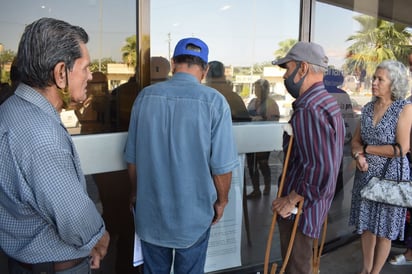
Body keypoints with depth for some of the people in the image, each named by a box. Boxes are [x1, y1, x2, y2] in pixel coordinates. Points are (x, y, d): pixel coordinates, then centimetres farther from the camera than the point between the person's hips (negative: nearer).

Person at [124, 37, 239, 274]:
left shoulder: (146, 96, -5)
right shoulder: (215, 101, -14)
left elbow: (132, 157, 2)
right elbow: (221, 165, -13)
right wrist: (221, 201, 5)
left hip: (151, 208, 3)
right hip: (194, 211, -2)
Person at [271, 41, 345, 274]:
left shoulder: (308, 111, -26)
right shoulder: (328, 102, 9)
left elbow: (320, 170, -31)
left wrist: (290, 200, -19)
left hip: (301, 206, -10)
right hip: (318, 202, 10)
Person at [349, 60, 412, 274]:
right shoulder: (368, 108, 5)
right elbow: (356, 140, 9)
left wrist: (367, 148, -10)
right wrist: (358, 154, -12)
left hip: (390, 176, -5)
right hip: (365, 174, 5)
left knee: (384, 229, 9)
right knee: (366, 224, 15)